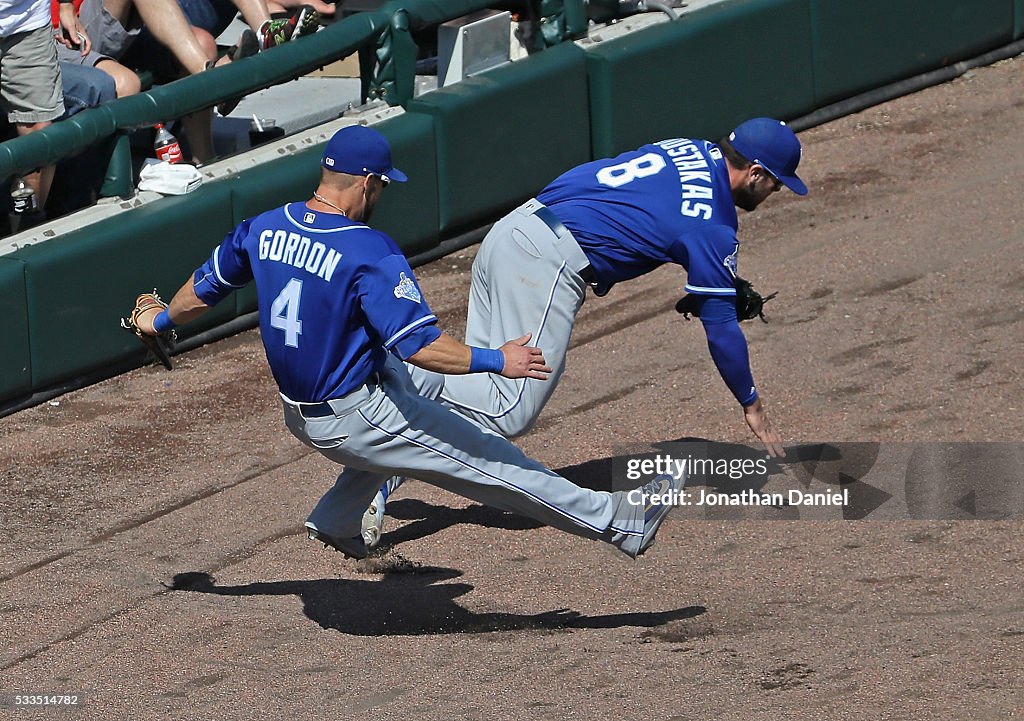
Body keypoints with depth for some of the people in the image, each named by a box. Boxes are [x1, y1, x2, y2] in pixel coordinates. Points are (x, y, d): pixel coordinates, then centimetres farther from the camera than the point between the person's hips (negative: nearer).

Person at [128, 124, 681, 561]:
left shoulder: (263, 229, -3)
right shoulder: (369, 253, -25)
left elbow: (205, 288, 14)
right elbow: (421, 345, -29)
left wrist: (161, 320, 33)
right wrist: (495, 361, -19)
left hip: (298, 416, 8)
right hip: (355, 421, -8)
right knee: (487, 460, 0)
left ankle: (336, 522, 36)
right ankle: (616, 521, 7)